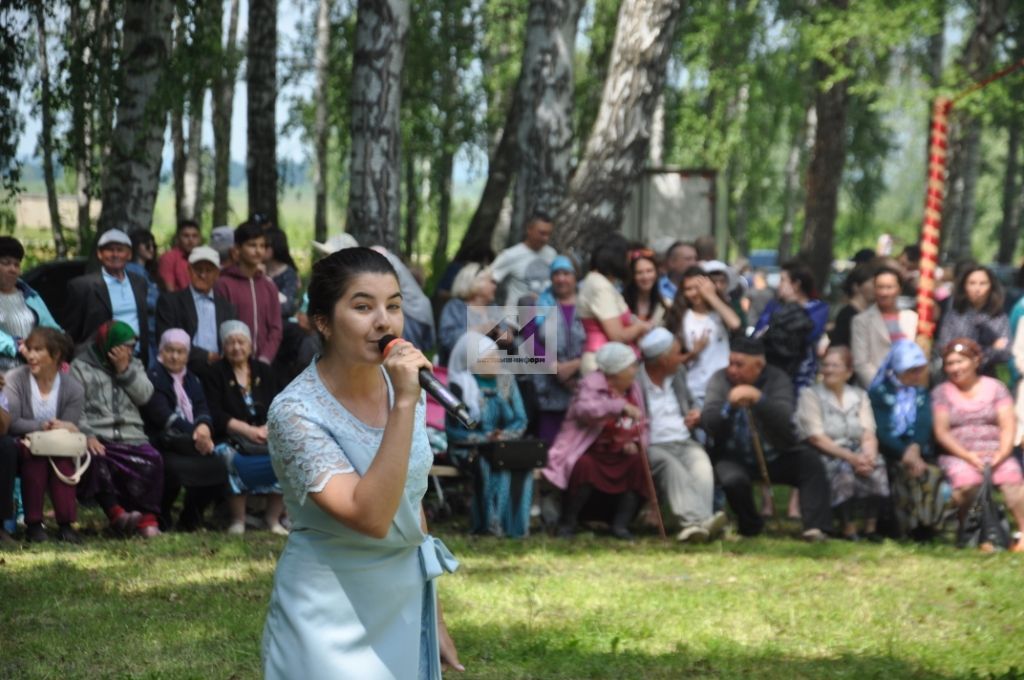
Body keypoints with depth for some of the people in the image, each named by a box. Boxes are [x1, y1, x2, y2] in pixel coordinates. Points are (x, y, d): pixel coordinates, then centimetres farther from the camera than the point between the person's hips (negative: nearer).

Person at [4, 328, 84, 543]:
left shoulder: (73, 389, -3)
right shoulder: (16, 379, -7)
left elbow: (68, 430, -8)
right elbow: (11, 423, -17)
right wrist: (45, 426, -27)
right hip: (24, 447, -1)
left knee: (63, 456, -32)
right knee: (33, 452, -34)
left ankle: (66, 524, -26)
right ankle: (33, 524, -26)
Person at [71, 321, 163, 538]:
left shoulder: (134, 365, 24)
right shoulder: (80, 367, 9)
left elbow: (144, 395, 6)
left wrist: (124, 369, -2)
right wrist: (87, 435, -20)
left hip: (131, 438, 3)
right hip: (97, 439, -3)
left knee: (152, 460, -27)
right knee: (95, 461, -37)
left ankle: (148, 518, -24)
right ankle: (116, 514, -38)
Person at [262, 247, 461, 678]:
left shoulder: (403, 386, 0)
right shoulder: (296, 411, -19)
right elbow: (371, 517, -29)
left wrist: (434, 619, 15)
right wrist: (403, 404, -32)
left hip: (406, 605, 6)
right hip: (333, 619, -6)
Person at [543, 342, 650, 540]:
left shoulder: (633, 389, 11)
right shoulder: (592, 384, -9)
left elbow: (641, 428, 14)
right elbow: (585, 409, -32)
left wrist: (635, 443, -9)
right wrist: (622, 407, -38)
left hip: (617, 455, 6)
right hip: (586, 452, -6)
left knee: (638, 464, -21)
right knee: (584, 466, -36)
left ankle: (621, 524, -15)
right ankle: (567, 523, -16)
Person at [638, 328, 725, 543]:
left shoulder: (679, 372, 18)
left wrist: (696, 415, 11)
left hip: (684, 443, 5)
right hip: (651, 447, -5)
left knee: (701, 463, -28)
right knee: (671, 466, -36)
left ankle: (699, 522, -47)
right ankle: (692, 520, -53)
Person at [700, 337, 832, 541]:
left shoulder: (777, 379, -4)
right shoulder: (720, 379, -1)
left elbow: (784, 422, -20)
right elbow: (708, 423, -14)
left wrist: (759, 399, -36)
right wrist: (729, 406, -33)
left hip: (777, 455, 0)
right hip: (735, 457, 0)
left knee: (810, 462, -24)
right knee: (733, 479, -30)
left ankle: (815, 526, -29)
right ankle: (750, 526, -2)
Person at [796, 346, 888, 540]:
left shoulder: (859, 396, 17)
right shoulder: (810, 395, 4)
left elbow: (868, 435, 6)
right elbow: (816, 438, -8)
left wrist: (868, 456, -18)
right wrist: (850, 457, -19)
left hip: (857, 454, 4)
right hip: (826, 456, -4)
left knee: (877, 467, -29)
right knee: (844, 470, -36)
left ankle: (871, 526, -19)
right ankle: (848, 528, -24)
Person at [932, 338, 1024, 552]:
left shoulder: (995, 388, 13)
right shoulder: (941, 393, 11)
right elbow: (941, 432, 0)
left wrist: (1001, 454, -15)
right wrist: (968, 456, -14)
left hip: (995, 452, 1)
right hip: (958, 455, 0)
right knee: (965, 480, -35)